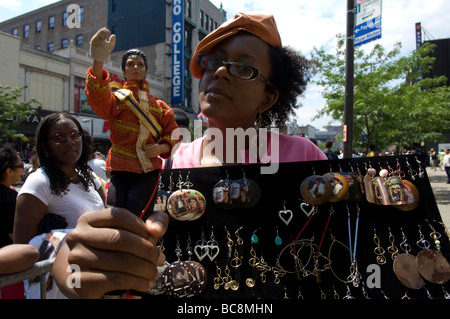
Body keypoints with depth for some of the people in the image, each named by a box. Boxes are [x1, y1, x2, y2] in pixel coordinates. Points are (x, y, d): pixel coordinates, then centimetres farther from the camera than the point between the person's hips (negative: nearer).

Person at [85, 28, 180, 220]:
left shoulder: (160, 106, 15)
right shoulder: (117, 99, 7)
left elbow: (173, 136, 16)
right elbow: (98, 98, -17)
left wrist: (161, 148, -8)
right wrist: (98, 61, -34)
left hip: (148, 172, 1)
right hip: (120, 170, -1)